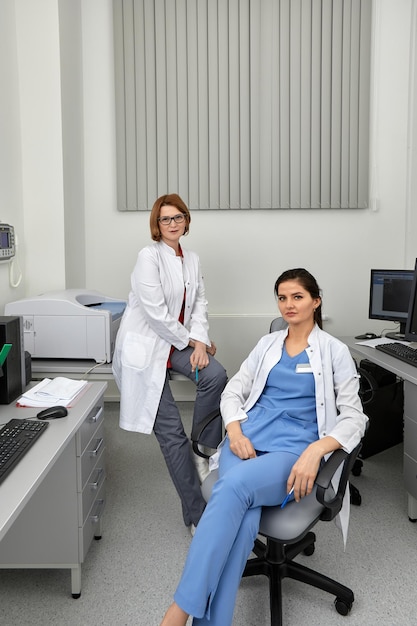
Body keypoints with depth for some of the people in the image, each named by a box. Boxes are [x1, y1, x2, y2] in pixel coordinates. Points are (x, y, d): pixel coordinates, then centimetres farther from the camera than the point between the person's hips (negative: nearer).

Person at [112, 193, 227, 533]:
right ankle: (197, 513, 2)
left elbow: (199, 302, 6)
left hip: (178, 343, 6)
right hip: (146, 346, -6)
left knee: (216, 375, -26)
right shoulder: (149, 256, -11)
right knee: (171, 431, -7)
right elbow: (156, 312, -18)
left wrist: (199, 340, -11)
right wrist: (189, 340, -9)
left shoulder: (192, 259, 11)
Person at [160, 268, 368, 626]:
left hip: (294, 450, -3)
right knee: (243, 514, -31)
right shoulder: (268, 344, 19)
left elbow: (354, 417, 1)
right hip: (248, 438, 3)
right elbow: (233, 391, 16)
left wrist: (316, 450, -18)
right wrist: (235, 430, -6)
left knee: (233, 486, -34)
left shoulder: (335, 351, 7)